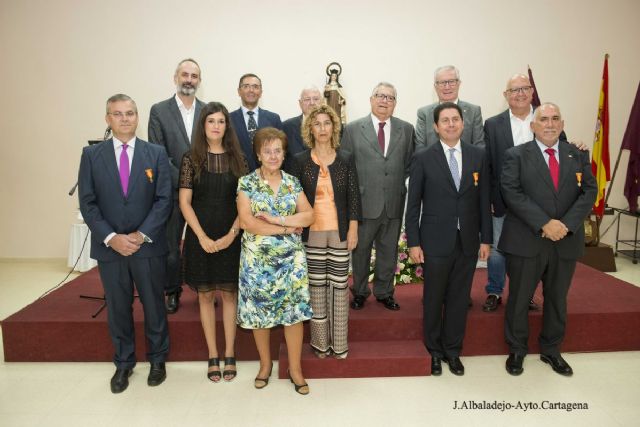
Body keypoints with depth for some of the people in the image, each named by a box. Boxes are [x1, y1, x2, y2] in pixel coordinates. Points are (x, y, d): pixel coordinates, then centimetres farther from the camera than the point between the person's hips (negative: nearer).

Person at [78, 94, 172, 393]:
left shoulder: (156, 153, 1)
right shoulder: (91, 154, 3)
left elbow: (164, 200, -4)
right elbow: (87, 203, -1)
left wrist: (142, 235, -13)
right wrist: (111, 238, -12)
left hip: (148, 245, -1)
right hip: (109, 246, 1)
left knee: (154, 304, 10)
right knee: (118, 308, 12)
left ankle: (157, 359, 30)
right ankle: (123, 363, 31)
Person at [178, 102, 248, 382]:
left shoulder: (237, 158, 3)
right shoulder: (191, 158, 0)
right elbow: (185, 202, -3)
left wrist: (232, 234, -10)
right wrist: (202, 237, -11)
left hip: (230, 237, 1)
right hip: (200, 237, 0)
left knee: (229, 294, 7)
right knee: (205, 295, 8)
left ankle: (229, 355, 19)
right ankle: (212, 356, 20)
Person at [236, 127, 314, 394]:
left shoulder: (293, 183, 6)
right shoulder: (246, 183, -3)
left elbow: (308, 215, -4)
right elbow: (246, 222, -14)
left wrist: (276, 219, -16)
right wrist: (287, 228, -14)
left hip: (291, 258, 2)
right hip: (258, 259, -1)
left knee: (295, 311, 3)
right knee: (259, 311, 9)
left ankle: (295, 368, 18)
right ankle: (265, 364, 30)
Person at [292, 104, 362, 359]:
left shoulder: (346, 160, 3)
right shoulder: (301, 161, 2)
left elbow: (354, 196, 3)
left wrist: (353, 230, -3)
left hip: (340, 232, 0)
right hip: (312, 233, 0)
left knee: (339, 284, 3)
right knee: (316, 284, 5)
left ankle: (339, 342, 16)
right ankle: (320, 342, 18)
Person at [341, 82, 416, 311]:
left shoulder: (406, 129, 6)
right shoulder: (352, 129, -1)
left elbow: (410, 163, 12)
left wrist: (398, 183, 3)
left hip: (394, 203, 2)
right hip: (364, 202, -2)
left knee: (389, 251, 13)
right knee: (360, 250, 11)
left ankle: (384, 292, 30)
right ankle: (360, 292, 29)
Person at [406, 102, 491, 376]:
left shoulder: (478, 155, 4)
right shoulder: (423, 159, -4)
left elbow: (484, 200, 6)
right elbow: (413, 204, -4)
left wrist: (485, 238, 4)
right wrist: (413, 242, -7)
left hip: (468, 241, 3)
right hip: (435, 241, -2)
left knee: (459, 300, 12)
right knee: (433, 300, 10)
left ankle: (453, 351, 30)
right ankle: (434, 351, 30)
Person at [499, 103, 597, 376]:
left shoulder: (578, 155, 9)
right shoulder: (516, 155, -2)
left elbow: (589, 191, 0)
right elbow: (512, 193, -13)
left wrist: (567, 224, -15)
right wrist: (544, 224, -20)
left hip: (567, 241, 4)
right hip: (526, 241, -3)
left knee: (557, 299, 16)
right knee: (519, 299, 7)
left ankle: (551, 350, 34)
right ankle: (516, 350, 26)